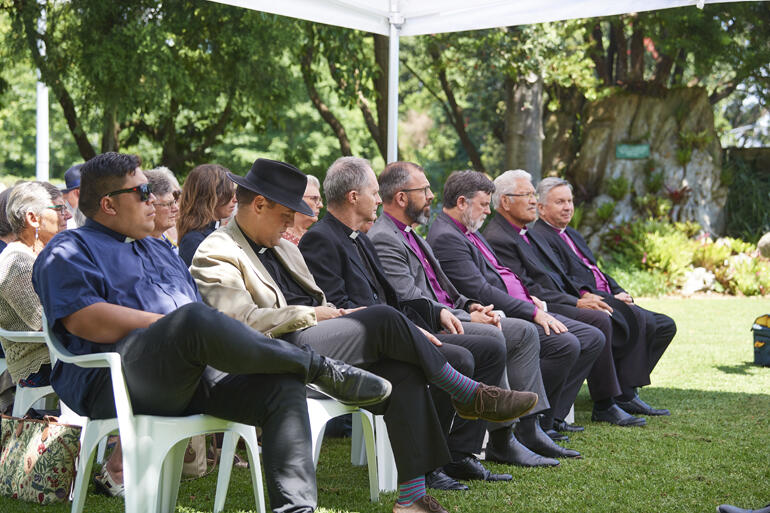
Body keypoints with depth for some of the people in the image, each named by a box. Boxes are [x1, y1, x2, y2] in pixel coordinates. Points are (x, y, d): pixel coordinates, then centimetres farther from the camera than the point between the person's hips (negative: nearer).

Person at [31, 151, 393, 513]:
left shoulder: (159, 249, 34)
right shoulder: (69, 251, 10)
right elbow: (86, 321, -9)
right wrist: (171, 325, -11)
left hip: (195, 372, 7)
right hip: (115, 379, -7)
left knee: (282, 386, -20)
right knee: (194, 319, -36)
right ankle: (323, 371, -21)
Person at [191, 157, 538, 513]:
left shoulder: (282, 248, 26)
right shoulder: (217, 254, -2)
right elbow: (242, 320, -17)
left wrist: (337, 315, 3)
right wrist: (311, 314, -12)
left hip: (316, 339, 9)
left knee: (402, 371, -16)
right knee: (384, 318, -23)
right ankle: (470, 393, -9)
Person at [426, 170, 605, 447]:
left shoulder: (468, 232, 19)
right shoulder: (445, 238, -14)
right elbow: (480, 292, -21)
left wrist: (527, 297, 9)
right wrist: (532, 313, -20)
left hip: (517, 309, 11)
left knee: (593, 339, 3)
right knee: (565, 344, -29)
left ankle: (546, 420, -1)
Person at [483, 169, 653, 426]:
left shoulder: (526, 231, 20)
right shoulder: (497, 238, -12)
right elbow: (526, 289, -18)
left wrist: (583, 294, 5)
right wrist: (576, 303, -18)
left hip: (560, 300, 10)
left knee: (625, 314, -4)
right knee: (598, 320, -28)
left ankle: (625, 393, -5)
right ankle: (604, 405, -18)